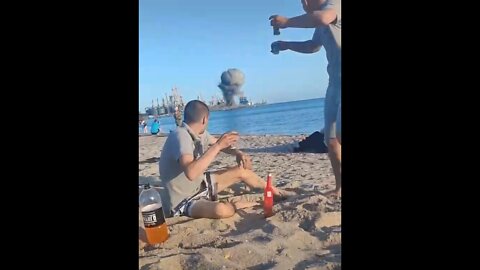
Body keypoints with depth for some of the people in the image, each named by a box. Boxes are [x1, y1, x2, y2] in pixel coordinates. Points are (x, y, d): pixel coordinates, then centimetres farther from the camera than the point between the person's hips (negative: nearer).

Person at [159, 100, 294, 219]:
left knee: (241, 171, 9)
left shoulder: (199, 133, -2)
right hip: (182, 202, -9)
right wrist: (218, 145, -36)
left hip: (200, 185, 9)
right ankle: (234, 205, -1)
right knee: (221, 210, -36)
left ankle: (276, 192, 30)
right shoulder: (180, 136, -29)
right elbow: (190, 172, -43)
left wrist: (237, 153, -7)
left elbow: (216, 144, 15)